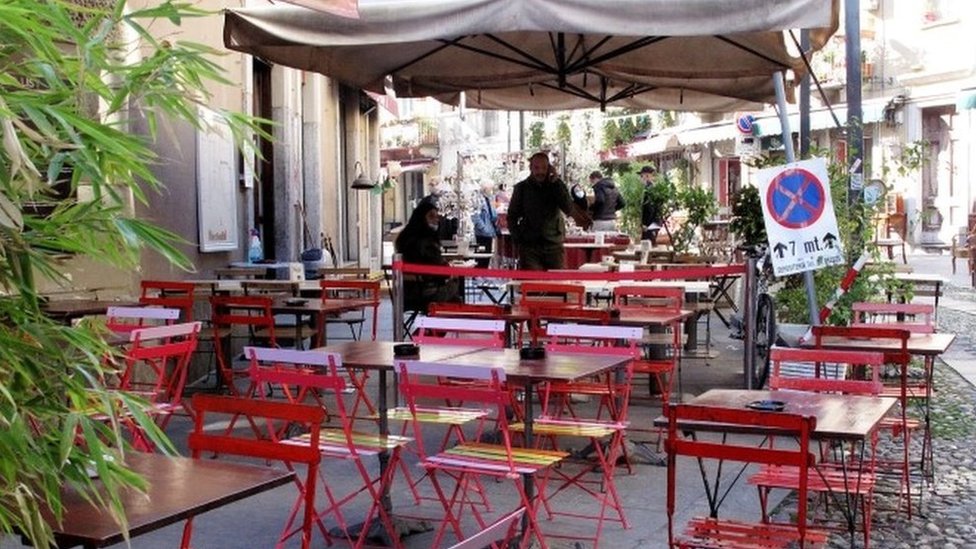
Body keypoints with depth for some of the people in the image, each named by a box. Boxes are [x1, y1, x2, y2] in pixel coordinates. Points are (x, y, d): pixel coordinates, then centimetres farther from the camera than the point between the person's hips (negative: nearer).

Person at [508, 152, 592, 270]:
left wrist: (555, 181, -11)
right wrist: (518, 240, -2)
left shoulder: (557, 186, 6)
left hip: (554, 246, 1)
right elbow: (512, 217, 9)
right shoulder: (522, 188, 5)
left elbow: (569, 208, -10)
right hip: (529, 246, -1)